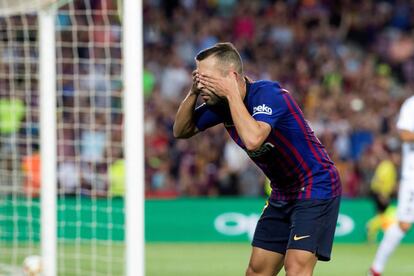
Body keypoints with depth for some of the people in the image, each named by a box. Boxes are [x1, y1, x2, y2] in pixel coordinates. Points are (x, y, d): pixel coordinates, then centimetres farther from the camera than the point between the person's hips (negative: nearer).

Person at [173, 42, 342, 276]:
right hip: (283, 193, 9)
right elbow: (182, 131, 8)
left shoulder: (267, 93, -25)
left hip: (316, 186, -9)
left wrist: (232, 94, -32)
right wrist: (193, 93, -8)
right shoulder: (221, 103, -1)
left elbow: (253, 139, -42)